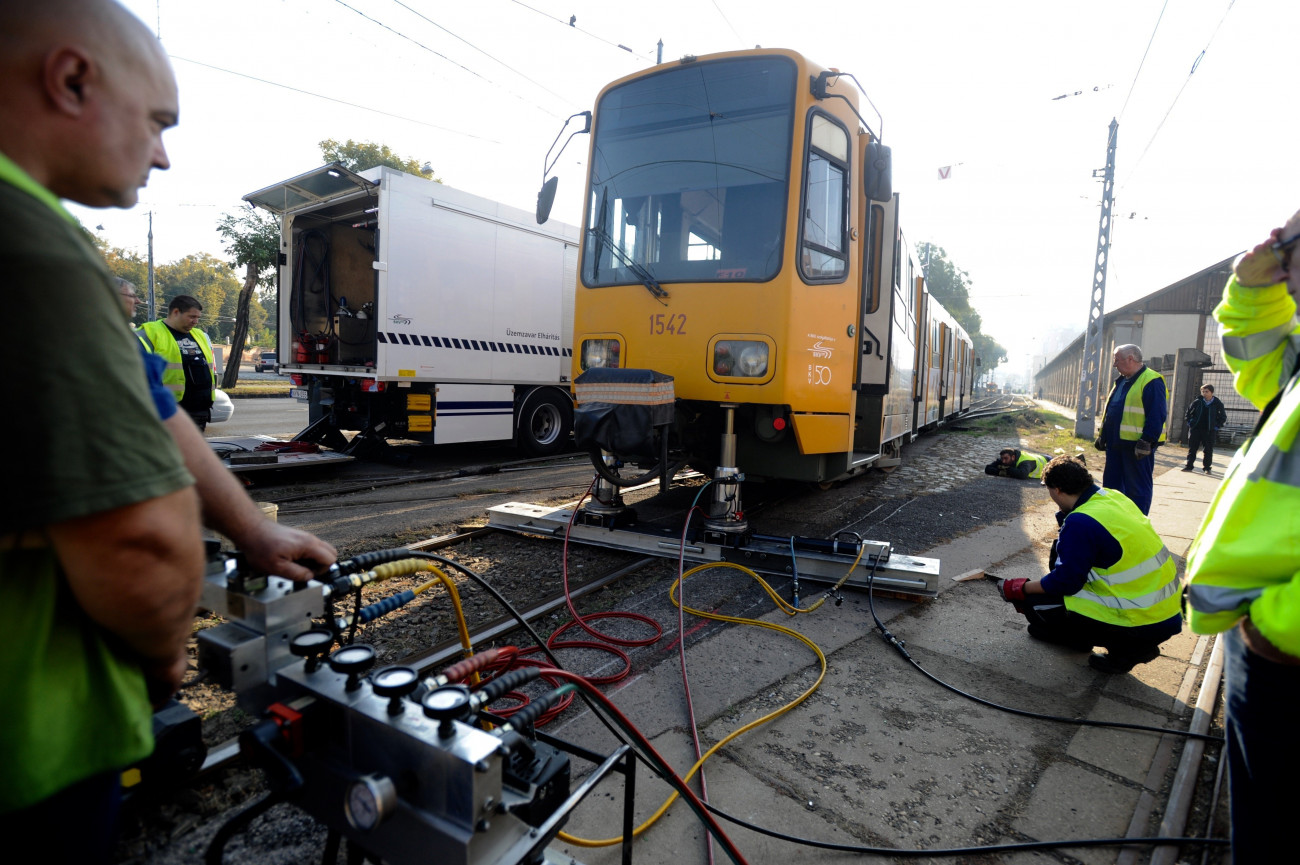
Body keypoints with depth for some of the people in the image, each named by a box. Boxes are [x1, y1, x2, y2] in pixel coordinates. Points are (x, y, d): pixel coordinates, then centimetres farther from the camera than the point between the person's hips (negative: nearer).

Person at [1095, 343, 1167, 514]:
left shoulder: (1151, 381, -12)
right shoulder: (1121, 381, 16)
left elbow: (1157, 415, -18)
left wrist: (1147, 441, -22)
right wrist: (1103, 435, 19)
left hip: (1136, 446, -9)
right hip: (1115, 443, 9)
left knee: (1138, 487, 0)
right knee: (1111, 483, 15)